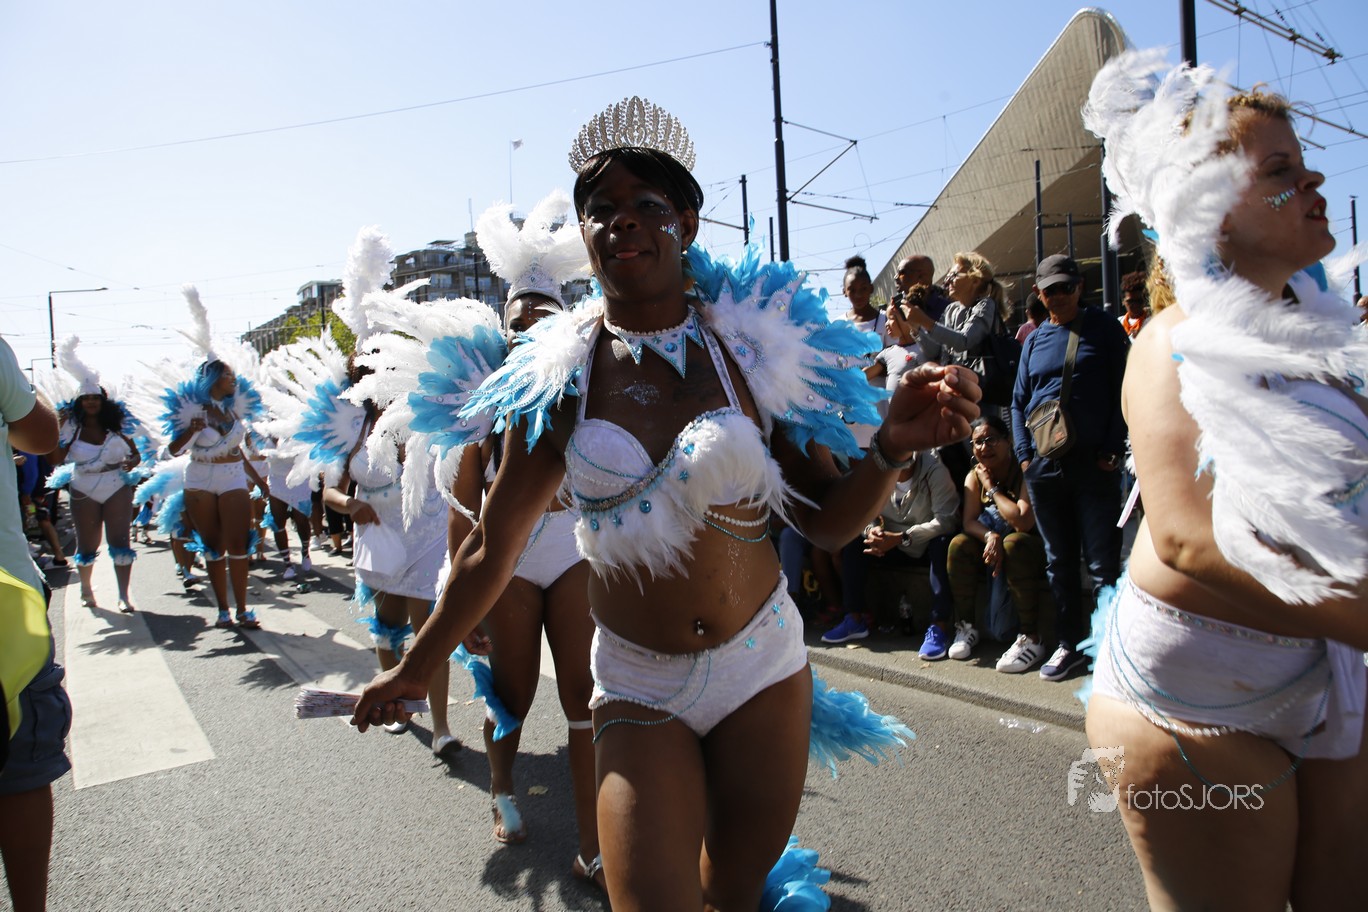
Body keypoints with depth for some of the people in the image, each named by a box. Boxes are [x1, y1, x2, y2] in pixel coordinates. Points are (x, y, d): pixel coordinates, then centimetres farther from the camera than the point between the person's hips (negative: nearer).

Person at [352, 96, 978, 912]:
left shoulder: (754, 347, -6)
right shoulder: (558, 379, -4)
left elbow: (827, 523, -2)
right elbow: (492, 549, 5)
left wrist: (893, 449, -21)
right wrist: (412, 673, 11)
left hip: (760, 665, 1)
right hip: (637, 686, 0)